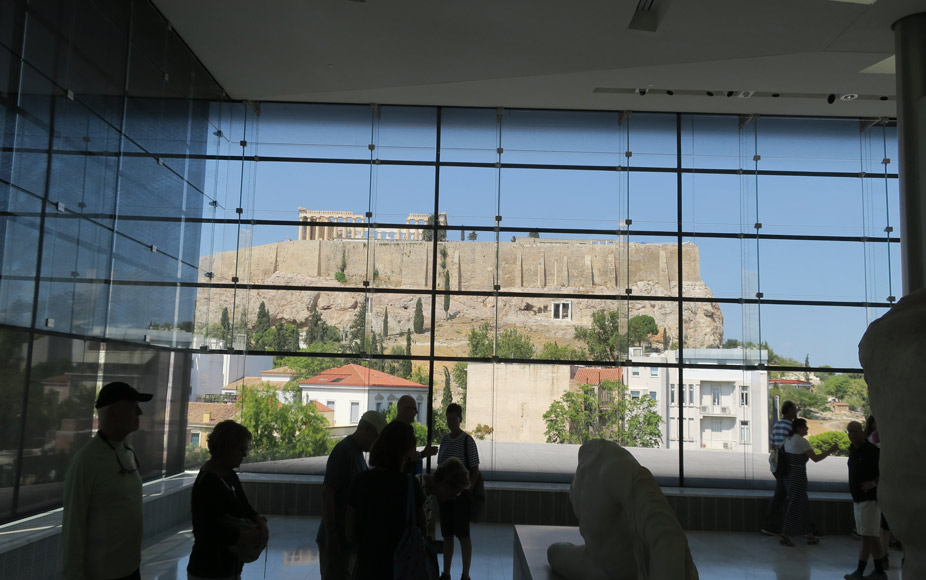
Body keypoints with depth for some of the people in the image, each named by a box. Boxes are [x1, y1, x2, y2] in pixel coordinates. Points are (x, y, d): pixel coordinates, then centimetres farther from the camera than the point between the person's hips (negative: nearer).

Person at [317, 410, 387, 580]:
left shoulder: (357, 452, 11)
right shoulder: (343, 451, -17)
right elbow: (327, 493, -21)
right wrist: (331, 536, -22)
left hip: (351, 536, 9)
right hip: (338, 538, -9)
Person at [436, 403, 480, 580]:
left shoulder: (467, 441, -9)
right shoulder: (444, 439, 8)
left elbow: (475, 470, -7)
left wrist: (470, 489, -16)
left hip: (460, 493, -5)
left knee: (463, 535, 2)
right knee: (447, 534, 13)